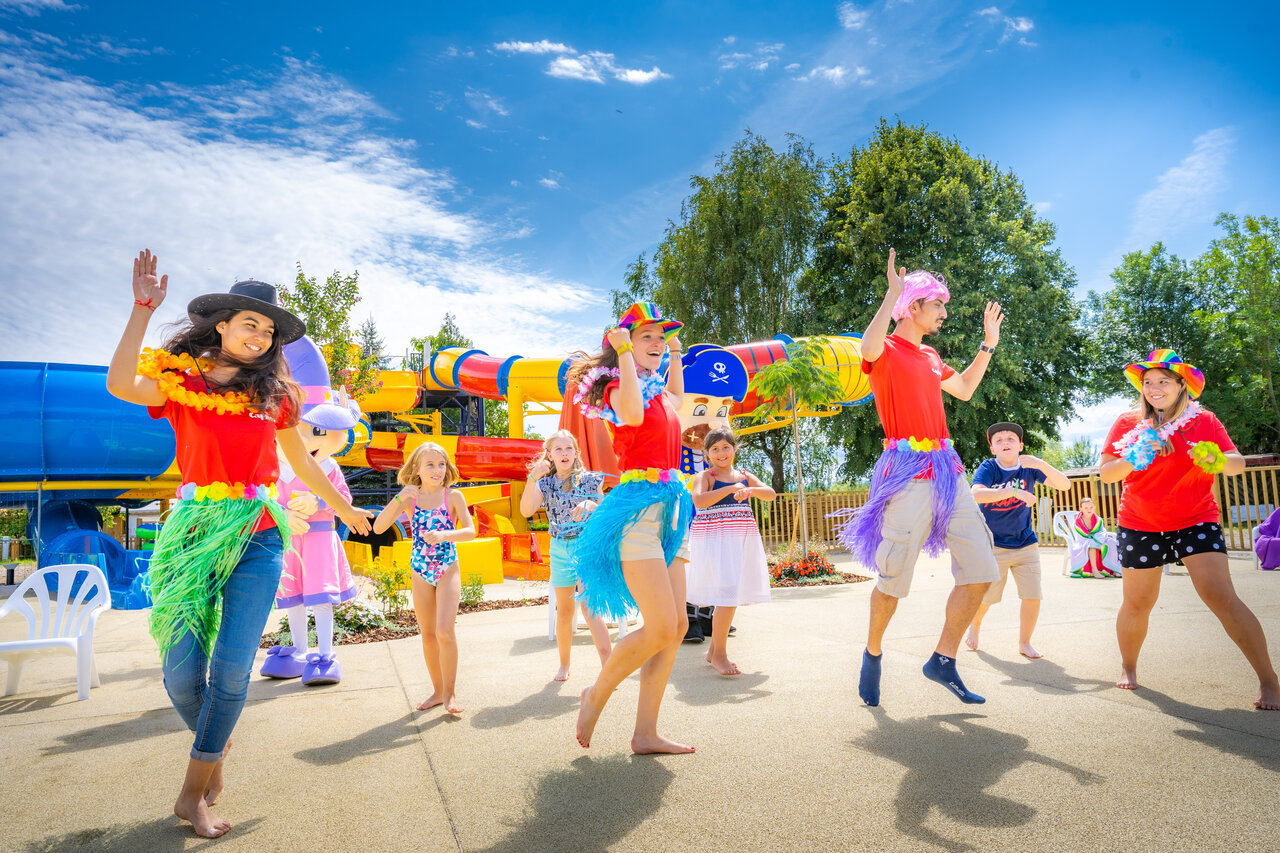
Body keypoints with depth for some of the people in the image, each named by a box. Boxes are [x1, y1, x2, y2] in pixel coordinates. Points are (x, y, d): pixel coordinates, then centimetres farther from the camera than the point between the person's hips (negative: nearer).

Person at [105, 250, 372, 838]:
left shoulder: (274, 394, 11)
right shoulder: (180, 380, 5)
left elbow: (304, 465, 21)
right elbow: (120, 385, -17)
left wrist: (344, 509, 29)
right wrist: (143, 309, -17)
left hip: (257, 538, 1)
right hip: (194, 533, -1)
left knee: (233, 663, -8)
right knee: (181, 672, -1)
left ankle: (194, 794, 8)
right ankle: (216, 746, 31)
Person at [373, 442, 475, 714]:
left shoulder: (453, 496, -4)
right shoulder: (410, 499, 0)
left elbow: (470, 531, -11)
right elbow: (378, 528, -9)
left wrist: (444, 535, -29)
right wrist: (398, 499, -22)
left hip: (448, 571, -3)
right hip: (420, 573, 3)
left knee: (444, 631, -15)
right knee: (428, 635, 10)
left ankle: (450, 693, 1)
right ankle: (438, 691, 25)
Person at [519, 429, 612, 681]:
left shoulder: (590, 479, 1)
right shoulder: (546, 483, 5)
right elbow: (526, 510, -12)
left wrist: (590, 505, -16)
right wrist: (533, 478, -23)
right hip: (560, 549, 3)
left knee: (589, 608, -15)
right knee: (564, 611, 11)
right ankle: (564, 665, 27)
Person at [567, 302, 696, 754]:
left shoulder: (656, 390, 19)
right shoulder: (617, 386, -5)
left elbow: (675, 397, 44)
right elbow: (632, 414, -30)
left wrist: (675, 354, 37)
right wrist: (624, 353, -22)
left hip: (668, 509, 9)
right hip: (637, 507, -9)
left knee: (677, 626, 4)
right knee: (661, 628, -14)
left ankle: (646, 733, 11)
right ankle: (596, 695, 9)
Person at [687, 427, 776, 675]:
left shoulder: (745, 476, 13)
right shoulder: (704, 477, -3)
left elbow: (771, 494, 1)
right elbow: (698, 500, -22)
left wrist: (751, 490, -19)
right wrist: (730, 488, -25)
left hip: (742, 541, 6)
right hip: (714, 541, -6)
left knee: (728, 597, 12)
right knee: (728, 595, -14)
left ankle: (714, 650, 26)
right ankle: (719, 655, -1)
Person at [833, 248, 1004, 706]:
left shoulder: (930, 356, 22)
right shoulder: (885, 351, -3)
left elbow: (964, 389, 37)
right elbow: (869, 347, -29)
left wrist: (988, 345, 30)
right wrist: (892, 292, -23)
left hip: (946, 470, 8)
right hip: (908, 472, -8)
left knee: (982, 570, 3)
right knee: (894, 581, -3)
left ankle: (943, 660, 16)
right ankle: (872, 655, 23)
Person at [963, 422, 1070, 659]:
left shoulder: (1029, 466, -4)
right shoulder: (988, 468, -12)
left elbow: (1065, 485, -14)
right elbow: (976, 494, -30)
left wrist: (1042, 465, -31)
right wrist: (1014, 491, -40)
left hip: (1026, 544, 2)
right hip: (993, 545, -2)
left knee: (1033, 596, -3)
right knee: (984, 597, 4)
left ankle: (1024, 643, 19)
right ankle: (974, 625, 36)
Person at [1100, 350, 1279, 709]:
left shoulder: (1204, 420, 1)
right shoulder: (1128, 423, -1)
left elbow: (1238, 463, -3)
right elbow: (1105, 473, -5)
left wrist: (1217, 459, -25)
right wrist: (1135, 457, -24)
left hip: (1197, 520, 0)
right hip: (1140, 526, 1)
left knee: (1222, 598, -13)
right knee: (1137, 604, 9)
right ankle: (1128, 667, 31)